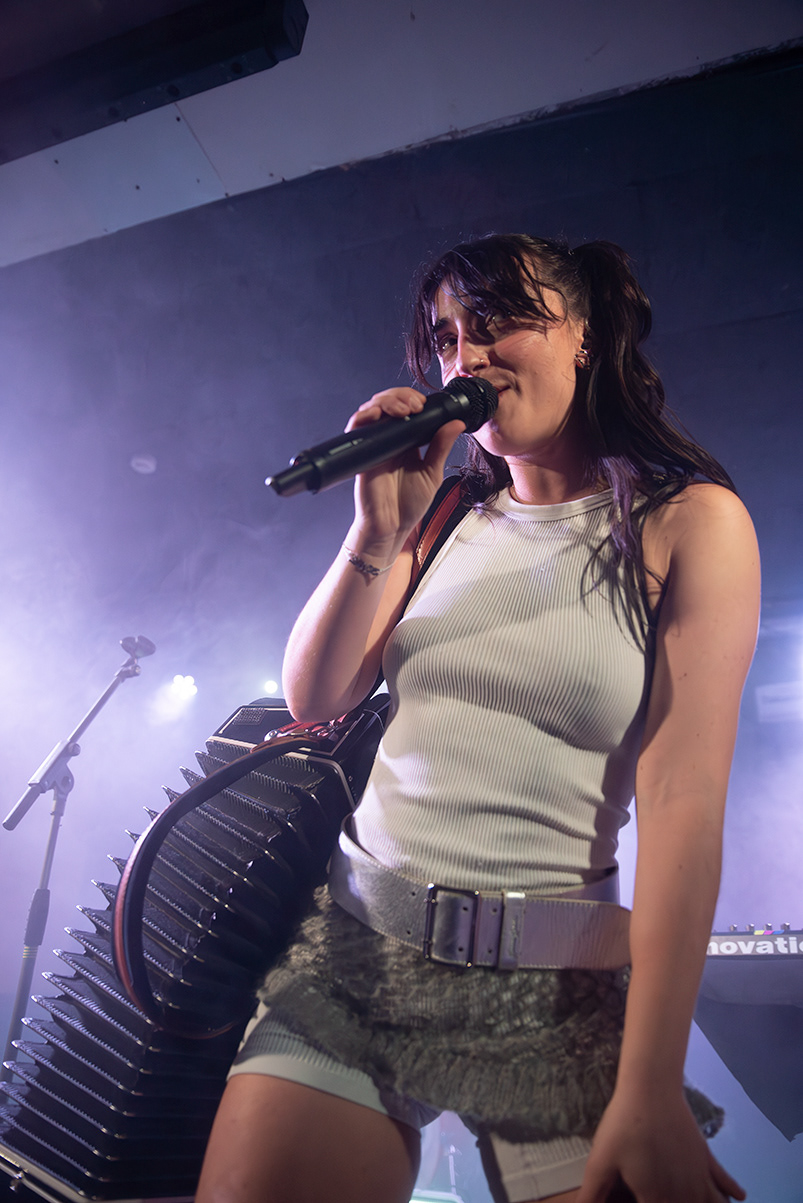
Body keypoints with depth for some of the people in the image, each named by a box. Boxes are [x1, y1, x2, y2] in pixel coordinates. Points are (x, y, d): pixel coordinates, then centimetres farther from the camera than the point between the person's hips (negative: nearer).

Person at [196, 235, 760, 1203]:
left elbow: (683, 801, -12)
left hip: (554, 994, -2)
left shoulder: (689, 522, -4)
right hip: (350, 945, 3)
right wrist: (380, 531, -10)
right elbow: (314, 700, 3)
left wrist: (649, 1094, -14)